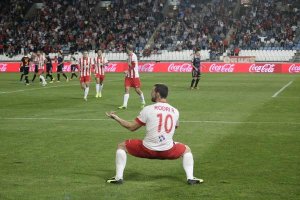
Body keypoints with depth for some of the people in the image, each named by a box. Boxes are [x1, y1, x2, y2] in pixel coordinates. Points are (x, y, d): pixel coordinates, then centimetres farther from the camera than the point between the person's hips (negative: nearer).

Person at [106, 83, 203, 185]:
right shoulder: (175, 111, 4)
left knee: (121, 146, 18)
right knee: (186, 149, 31)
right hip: (168, 151, 3)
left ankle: (118, 177, 11)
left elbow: (132, 127, 1)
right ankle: (190, 178, 14)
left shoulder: (148, 109, -7)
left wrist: (116, 118, 13)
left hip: (147, 150, -3)